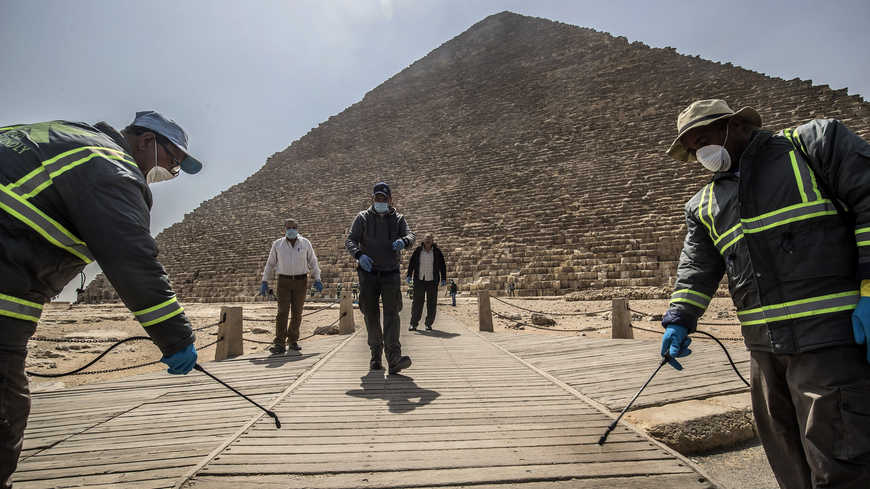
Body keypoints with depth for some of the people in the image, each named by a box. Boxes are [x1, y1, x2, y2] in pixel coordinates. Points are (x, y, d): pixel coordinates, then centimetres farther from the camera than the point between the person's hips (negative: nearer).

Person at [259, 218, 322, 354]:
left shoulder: (305, 243, 3)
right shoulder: (277, 244, 3)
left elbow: (313, 262, 8)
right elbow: (270, 264, 10)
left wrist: (317, 279, 2)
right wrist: (264, 281, 6)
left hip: (301, 281, 1)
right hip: (284, 281, -1)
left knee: (297, 312, 4)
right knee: (282, 311, -10)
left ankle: (293, 341, 16)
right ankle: (279, 344, -9)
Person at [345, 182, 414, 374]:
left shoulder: (398, 219, 8)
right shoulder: (363, 218, 5)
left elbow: (410, 235, -8)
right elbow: (350, 240, -5)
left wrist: (403, 241, -34)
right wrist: (359, 255, -26)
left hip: (391, 273, 0)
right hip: (368, 273, 1)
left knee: (391, 313, -12)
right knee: (371, 315, 7)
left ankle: (394, 359, -20)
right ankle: (376, 354, 23)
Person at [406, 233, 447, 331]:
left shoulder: (437, 251, 2)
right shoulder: (418, 250, 2)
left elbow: (442, 266, 4)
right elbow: (411, 263, 6)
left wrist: (443, 279, 0)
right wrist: (409, 275, -2)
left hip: (432, 281, 0)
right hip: (419, 280, 0)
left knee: (432, 303, 3)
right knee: (417, 302, -1)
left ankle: (429, 324, 14)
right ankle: (413, 324, 6)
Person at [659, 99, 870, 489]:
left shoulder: (814, 142, 3)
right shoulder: (705, 205, 17)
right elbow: (696, 268, 11)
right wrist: (679, 320, -2)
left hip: (832, 337, -6)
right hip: (765, 347, 6)